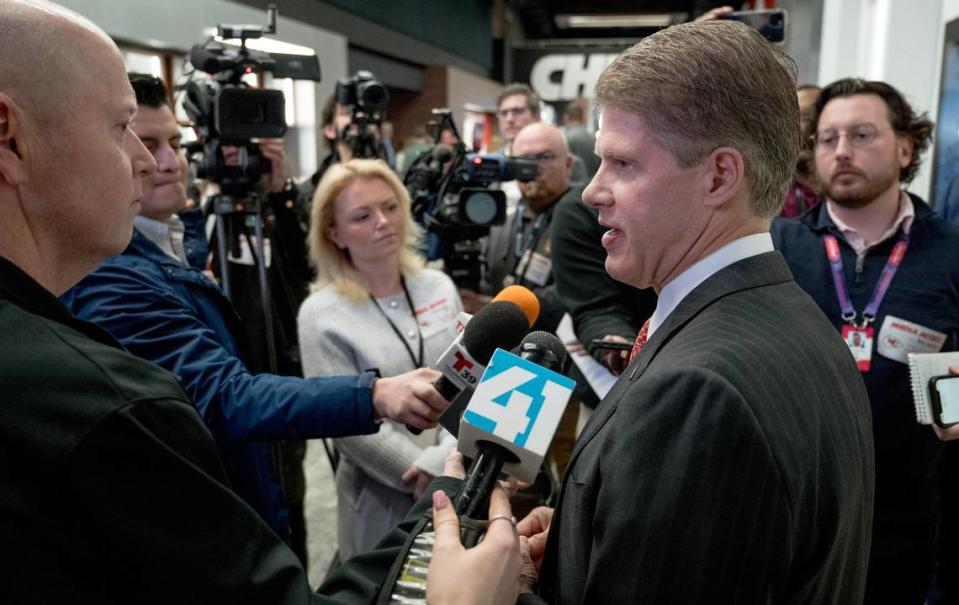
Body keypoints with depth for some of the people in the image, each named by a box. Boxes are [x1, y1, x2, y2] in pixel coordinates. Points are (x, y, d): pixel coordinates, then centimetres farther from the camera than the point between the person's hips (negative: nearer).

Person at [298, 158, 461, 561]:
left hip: (460, 482, 4)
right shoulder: (321, 315, -12)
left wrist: (446, 459, -16)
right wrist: (429, 475, -14)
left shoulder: (439, 286, 1)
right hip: (382, 500, -4)